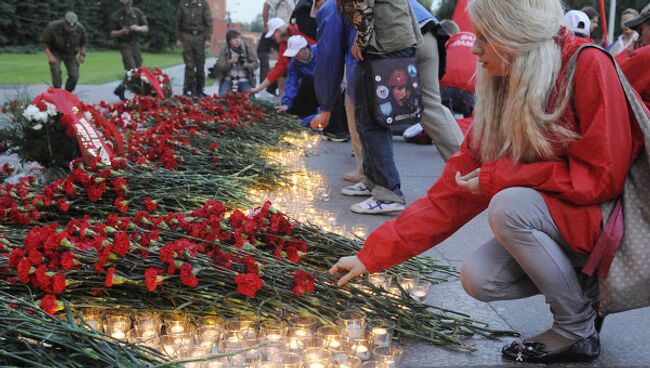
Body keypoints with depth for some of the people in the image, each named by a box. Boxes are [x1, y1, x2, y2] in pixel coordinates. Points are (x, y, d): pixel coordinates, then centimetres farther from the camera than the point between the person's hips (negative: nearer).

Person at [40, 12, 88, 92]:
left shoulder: (80, 28, -21)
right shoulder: (53, 27, -29)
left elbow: (84, 41, 2)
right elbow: (44, 41, -15)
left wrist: (82, 54, -8)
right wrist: (49, 56, -24)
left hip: (70, 53, 2)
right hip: (55, 52, -2)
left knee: (74, 76, -9)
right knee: (56, 71, -25)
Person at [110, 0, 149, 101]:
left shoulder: (138, 12, 4)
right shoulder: (116, 16, -3)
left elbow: (146, 28, 4)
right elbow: (112, 33, 0)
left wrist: (138, 28, -17)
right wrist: (121, 32, -20)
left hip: (135, 43, 4)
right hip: (124, 44, -4)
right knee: (132, 69, -17)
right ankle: (121, 89, -5)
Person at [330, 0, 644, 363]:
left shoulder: (588, 68, -20)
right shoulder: (499, 93, -2)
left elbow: (602, 177, -21)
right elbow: (451, 194, -4)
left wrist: (499, 177, -20)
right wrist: (373, 254, -8)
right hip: (554, 220, 6)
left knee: (508, 205, -28)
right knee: (478, 278, -14)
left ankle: (579, 329, -9)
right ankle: (586, 286, 9)